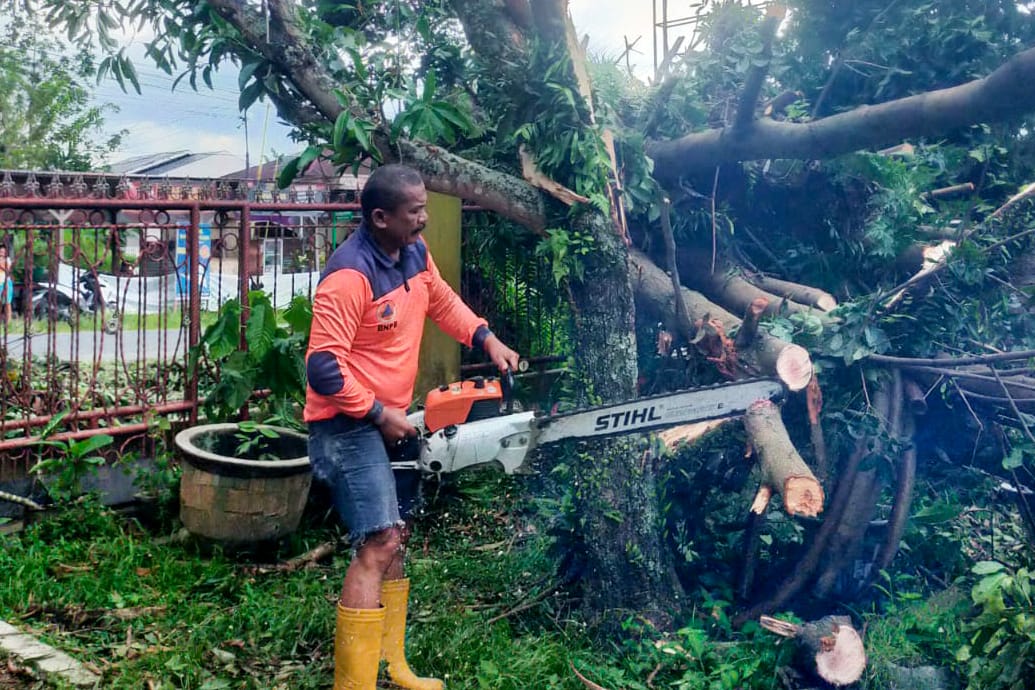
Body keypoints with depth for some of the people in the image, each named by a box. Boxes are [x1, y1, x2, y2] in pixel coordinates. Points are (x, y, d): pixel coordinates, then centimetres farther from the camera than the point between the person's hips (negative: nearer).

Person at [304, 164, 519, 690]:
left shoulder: (414, 254, 1)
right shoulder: (350, 275, -26)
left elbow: (443, 301, 22)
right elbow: (324, 370, -28)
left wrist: (488, 340, 10)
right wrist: (380, 415, -20)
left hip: (388, 420, 10)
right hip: (348, 426, -10)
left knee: (395, 536, 16)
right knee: (377, 546, -17)